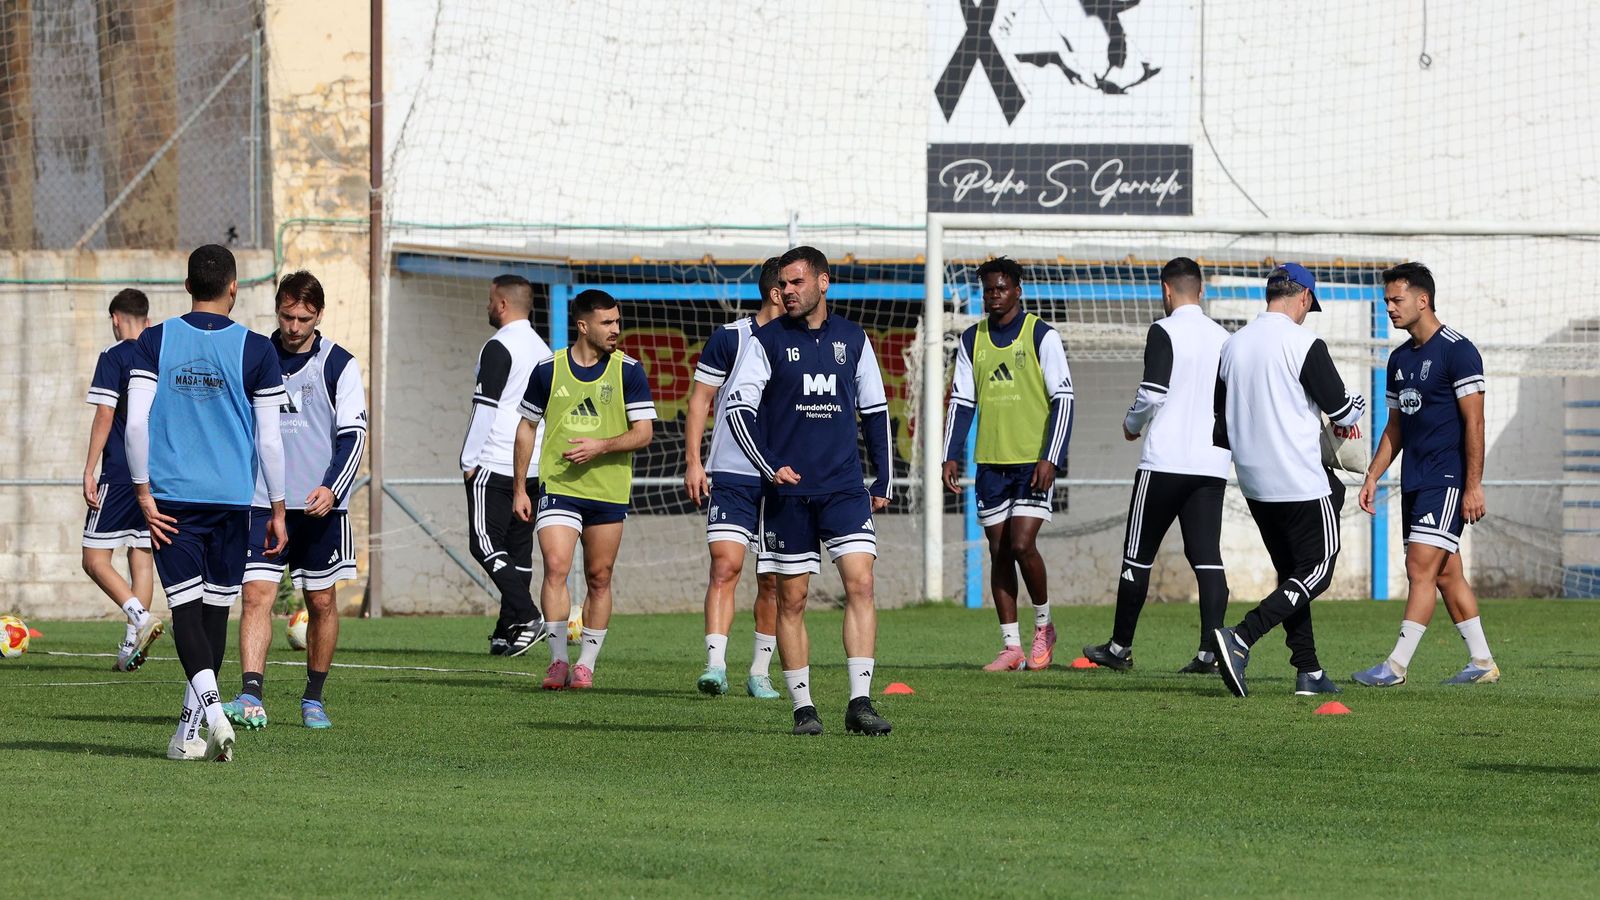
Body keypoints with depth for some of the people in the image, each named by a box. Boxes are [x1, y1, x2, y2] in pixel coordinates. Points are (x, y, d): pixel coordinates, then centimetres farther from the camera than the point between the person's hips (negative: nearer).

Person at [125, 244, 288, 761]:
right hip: (231, 500, 0)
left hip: (170, 498, 0)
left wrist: (145, 494, 1)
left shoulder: (155, 342, 1)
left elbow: (136, 422, -5)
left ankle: (211, 709, -26)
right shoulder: (255, 350, -2)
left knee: (186, 607, -3)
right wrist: (278, 511, 6)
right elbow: (269, 438, -2)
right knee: (215, 609, 10)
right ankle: (189, 732, 15)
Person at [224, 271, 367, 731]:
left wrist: (332, 488, -18)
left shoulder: (339, 365, 0)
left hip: (320, 505, -1)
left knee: (321, 602, 7)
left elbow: (353, 434, -5)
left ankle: (314, 698, 22)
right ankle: (251, 697, -22)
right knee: (257, 594, -13)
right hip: (262, 502, 1)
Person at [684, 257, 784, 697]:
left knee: (773, 580, 4)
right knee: (725, 565, -14)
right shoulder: (729, 338, -3)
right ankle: (715, 665, -17)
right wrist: (693, 462, -6)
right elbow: (700, 400, 1)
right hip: (731, 476, -4)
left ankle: (760, 672, 13)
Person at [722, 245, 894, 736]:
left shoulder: (852, 339, 9)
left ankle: (860, 702, -13)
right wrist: (769, 467, -14)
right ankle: (803, 707, 8)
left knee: (860, 583, -12)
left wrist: (883, 479, 14)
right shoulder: (766, 341, 1)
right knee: (792, 598, 1)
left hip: (845, 487, 1)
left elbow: (875, 410, 17)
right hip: (788, 489, -1)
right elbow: (737, 407, -4)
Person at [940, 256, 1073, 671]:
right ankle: (1011, 647, 7)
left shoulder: (1042, 336, -4)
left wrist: (1050, 458, -14)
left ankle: (1043, 625, 9)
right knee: (999, 552, 3)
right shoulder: (971, 341, 10)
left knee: (1022, 544, -14)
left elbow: (1062, 400, -6)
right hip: (991, 462, 5)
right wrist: (950, 456, 3)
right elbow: (961, 402, 13)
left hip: (1033, 461, -5)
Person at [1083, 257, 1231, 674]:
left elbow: (1152, 392, -14)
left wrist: (1132, 423, 5)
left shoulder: (1164, 331, -7)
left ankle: (1120, 647, 14)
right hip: (1212, 464, 5)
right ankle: (1209, 651, -12)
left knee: (1138, 555, 7)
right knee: (1206, 557, -1)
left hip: (1165, 462, -5)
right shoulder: (1224, 338, 11)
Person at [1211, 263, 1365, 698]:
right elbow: (1341, 410, -9)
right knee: (1317, 570, -1)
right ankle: (1241, 639, -19)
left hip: (1254, 483, 7)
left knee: (1293, 574, 16)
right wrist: (1358, 403, 13)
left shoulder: (1233, 346, 8)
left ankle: (1308, 670, 13)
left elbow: (1220, 424, 13)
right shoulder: (1304, 343, -13)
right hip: (1302, 480, -7)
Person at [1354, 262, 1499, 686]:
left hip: (1448, 480, -9)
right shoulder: (1400, 358, 15)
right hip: (1414, 482, 9)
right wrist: (1373, 476, 14)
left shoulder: (1457, 351, -10)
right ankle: (1481, 662, 16)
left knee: (1421, 568, -13)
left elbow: (1474, 421, -13)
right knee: (1446, 573, 9)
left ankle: (1397, 666, -15)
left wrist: (1473, 485, -17)